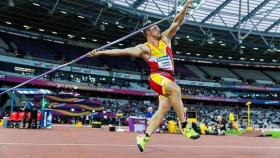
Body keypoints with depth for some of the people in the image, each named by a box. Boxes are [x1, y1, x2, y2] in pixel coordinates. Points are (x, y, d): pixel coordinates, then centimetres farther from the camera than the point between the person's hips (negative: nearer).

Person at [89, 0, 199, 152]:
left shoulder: (165, 39, 16)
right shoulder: (144, 48, 1)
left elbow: (176, 22, 10)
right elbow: (123, 51, -3)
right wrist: (101, 52, -8)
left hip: (169, 79, 6)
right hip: (157, 77, -6)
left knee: (163, 108, -3)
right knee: (176, 89, -34)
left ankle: (144, 137, 3)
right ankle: (185, 125, -30)